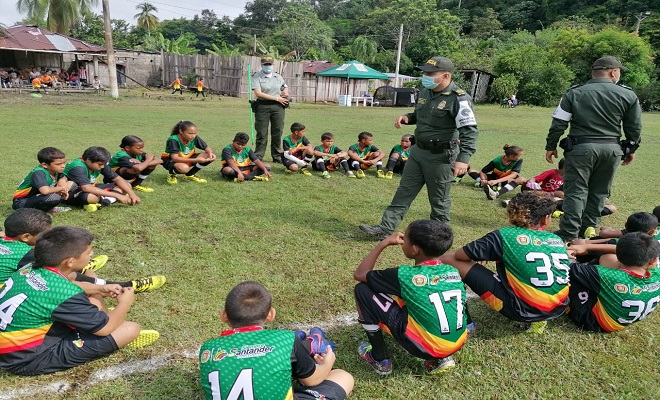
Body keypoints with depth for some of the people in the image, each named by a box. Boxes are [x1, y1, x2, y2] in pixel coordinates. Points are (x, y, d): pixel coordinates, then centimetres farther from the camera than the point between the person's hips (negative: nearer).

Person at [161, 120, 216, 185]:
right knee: (184, 168, -42)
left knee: (211, 157, -14)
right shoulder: (173, 140, -29)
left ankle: (189, 175, 5)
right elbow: (175, 158, -36)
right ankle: (172, 175, -3)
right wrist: (196, 160, -42)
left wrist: (210, 153, -30)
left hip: (187, 158, 6)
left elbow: (206, 147, -3)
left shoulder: (195, 138, -16)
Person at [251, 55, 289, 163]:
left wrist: (285, 92, 2)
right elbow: (258, 93, -12)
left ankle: (277, 156, 13)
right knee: (262, 133, -1)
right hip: (262, 106, -4)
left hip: (278, 106, 4)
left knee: (277, 133, 4)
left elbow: (285, 87, 29)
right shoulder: (256, 76, 0)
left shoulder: (278, 76, 15)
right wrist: (277, 98, -13)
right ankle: (258, 157, 7)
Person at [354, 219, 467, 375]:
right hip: (457, 344, 6)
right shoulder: (453, 271, 1)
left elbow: (359, 274, -1)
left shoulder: (405, 275, -14)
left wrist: (384, 244, 5)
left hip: (426, 347, -6)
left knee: (362, 290, -2)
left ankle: (380, 359, 9)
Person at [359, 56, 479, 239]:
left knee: (439, 200, 6)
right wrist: (407, 118, 1)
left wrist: (463, 158, -34)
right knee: (404, 192, 10)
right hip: (418, 151, 8)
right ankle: (385, 228, 16)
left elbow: (469, 130, -24)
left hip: (441, 156, -8)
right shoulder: (425, 92, 6)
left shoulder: (458, 98, -19)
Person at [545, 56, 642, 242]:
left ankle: (569, 233, -3)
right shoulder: (628, 95, 4)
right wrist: (631, 149, 22)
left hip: (581, 148, -2)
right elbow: (634, 128, 8)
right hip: (612, 149, 2)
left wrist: (551, 146, 8)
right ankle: (588, 231, 19)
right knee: (599, 193, 13)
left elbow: (558, 124, -2)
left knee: (576, 191, 1)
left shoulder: (574, 93, -1)